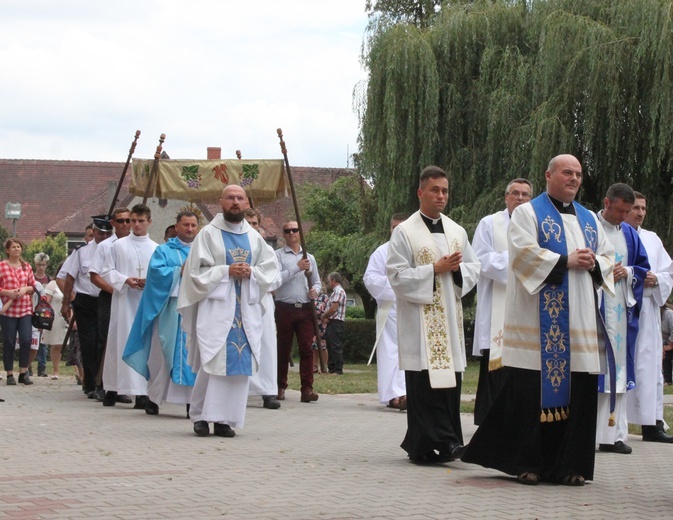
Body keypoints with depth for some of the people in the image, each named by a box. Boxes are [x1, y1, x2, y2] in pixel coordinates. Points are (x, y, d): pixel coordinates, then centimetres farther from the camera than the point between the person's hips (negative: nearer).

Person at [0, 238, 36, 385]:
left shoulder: (26, 266, 12)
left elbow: (33, 286, 15)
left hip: (25, 309, 3)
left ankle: (23, 373, 3)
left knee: (26, 340, -6)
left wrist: (25, 289, -5)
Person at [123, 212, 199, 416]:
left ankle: (192, 399, -3)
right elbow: (155, 271, -5)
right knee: (163, 352, -1)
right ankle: (153, 398, 7)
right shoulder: (164, 251, 12)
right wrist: (180, 270, -12)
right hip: (170, 308, -2)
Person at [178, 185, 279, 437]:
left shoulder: (254, 237, 13)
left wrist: (251, 272, -5)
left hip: (246, 308, 4)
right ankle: (201, 416, 0)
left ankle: (225, 419, 3)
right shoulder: (208, 234, 2)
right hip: (216, 306, -4)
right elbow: (196, 270, -2)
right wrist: (227, 271, -12)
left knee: (240, 363, -2)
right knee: (212, 362, -10)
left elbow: (271, 268, 14)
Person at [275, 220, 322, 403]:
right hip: (285, 308, -3)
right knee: (283, 350, 4)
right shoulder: (278, 255, 3)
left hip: (305, 309, 3)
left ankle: (307, 389, -9)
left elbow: (316, 281, 22)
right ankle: (280, 387, 14)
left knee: (306, 348, -6)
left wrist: (315, 291, -1)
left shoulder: (309, 257, 16)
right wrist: (297, 268, -15)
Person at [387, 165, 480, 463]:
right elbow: (397, 275, -8)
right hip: (420, 321, -5)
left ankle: (446, 442, 8)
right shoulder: (404, 232, -1)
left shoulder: (457, 232, 15)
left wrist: (456, 269, -6)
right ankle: (427, 445, -9)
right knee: (424, 383, -9)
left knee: (450, 379, 2)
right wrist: (435, 269, -13)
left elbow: (474, 269, 16)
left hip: (450, 321, 5)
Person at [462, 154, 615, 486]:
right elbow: (524, 252, -11)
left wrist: (594, 264, -3)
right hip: (541, 318, -5)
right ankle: (527, 463, -1)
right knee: (533, 387, -7)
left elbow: (608, 256, 19)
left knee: (578, 389, 1)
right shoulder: (528, 213, 3)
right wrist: (566, 262, -15)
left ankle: (568, 464, 6)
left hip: (580, 319, 6)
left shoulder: (589, 219, 21)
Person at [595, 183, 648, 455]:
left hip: (621, 308, 6)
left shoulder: (630, 234, 14)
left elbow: (644, 266, 18)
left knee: (618, 368, 5)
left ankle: (614, 434, 8)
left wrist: (628, 272, -2)